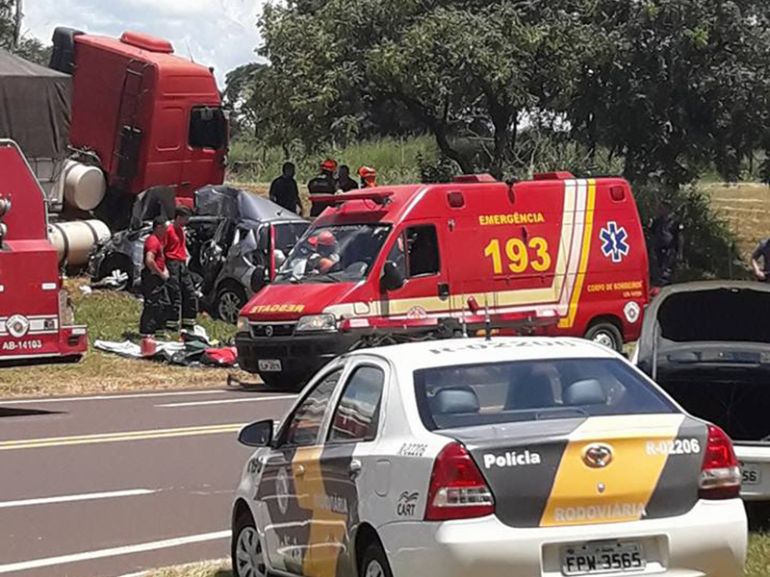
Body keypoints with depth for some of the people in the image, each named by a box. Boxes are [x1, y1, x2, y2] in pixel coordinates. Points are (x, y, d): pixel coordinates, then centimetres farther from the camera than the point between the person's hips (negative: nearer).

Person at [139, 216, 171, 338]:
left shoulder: (160, 239, 15)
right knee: (151, 305, -8)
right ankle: (146, 332, -3)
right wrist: (161, 274, -19)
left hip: (159, 277, 10)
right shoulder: (153, 240, -17)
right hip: (152, 276, -10)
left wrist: (165, 270, 11)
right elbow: (149, 261, -28)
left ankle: (159, 330, 22)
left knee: (165, 304, 14)